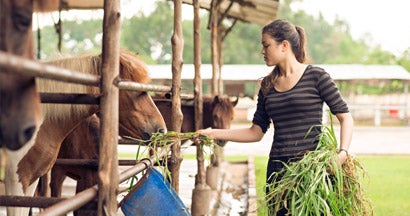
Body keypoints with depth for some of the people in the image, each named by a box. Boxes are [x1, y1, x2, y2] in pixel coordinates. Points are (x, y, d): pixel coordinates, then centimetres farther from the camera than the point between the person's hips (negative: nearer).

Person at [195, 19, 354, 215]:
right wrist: (215, 133, 6)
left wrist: (343, 152, -17)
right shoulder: (268, 85, 13)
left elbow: (345, 117, -1)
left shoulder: (316, 77, -1)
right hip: (277, 168, 5)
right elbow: (256, 132, 14)